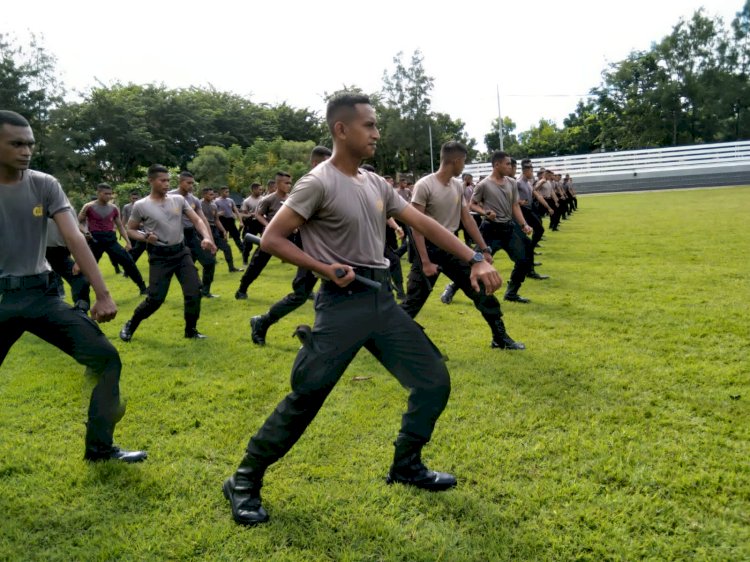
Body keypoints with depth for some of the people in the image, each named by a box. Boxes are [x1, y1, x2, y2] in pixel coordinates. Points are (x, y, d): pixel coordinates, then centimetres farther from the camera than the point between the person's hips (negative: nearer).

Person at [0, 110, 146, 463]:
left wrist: (102, 294, -17)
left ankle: (99, 447, 9)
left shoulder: (44, 185, 0)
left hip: (41, 293, 2)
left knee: (106, 358, -5)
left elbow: (74, 238, -9)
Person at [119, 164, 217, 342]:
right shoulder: (141, 206, -6)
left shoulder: (178, 199, 3)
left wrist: (206, 238, -16)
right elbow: (130, 229, 5)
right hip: (160, 257, -3)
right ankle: (130, 325, 19)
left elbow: (197, 220, 2)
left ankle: (191, 330, 15)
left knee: (194, 291, -4)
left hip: (181, 252, 4)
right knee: (155, 299, -6)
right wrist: (145, 237, -16)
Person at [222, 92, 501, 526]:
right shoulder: (319, 183, -10)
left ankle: (406, 466, 26)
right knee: (305, 398, -4)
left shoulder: (376, 183, 11)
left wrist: (475, 260, 4)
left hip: (383, 300, 7)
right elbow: (271, 239, -10)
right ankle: (245, 481, 16)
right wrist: (326, 269, -19)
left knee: (434, 381, 8)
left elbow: (424, 223, 10)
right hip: (343, 304, -7)